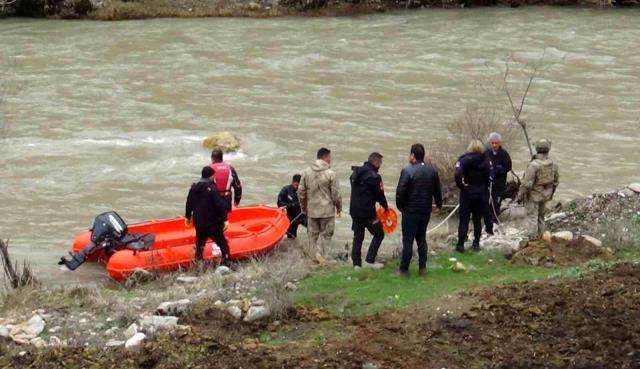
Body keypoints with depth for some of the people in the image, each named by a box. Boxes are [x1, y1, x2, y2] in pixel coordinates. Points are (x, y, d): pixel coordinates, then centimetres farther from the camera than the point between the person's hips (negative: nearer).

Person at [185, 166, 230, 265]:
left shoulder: (194, 187, 6)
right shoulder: (212, 189, -15)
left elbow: (189, 204, 15)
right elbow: (220, 205, -17)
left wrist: (188, 217, 28)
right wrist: (225, 219, -12)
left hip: (198, 223, 6)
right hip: (212, 223, -6)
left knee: (200, 243, 20)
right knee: (223, 243, -1)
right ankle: (226, 263, -8)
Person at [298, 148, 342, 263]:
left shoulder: (306, 172, 0)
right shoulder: (330, 174, -13)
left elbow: (301, 192, 5)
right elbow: (336, 194, -10)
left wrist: (303, 206, 19)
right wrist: (339, 208, 6)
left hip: (311, 210, 4)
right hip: (327, 210, -4)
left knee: (312, 235, 14)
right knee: (325, 235, 5)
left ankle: (312, 256, 17)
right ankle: (321, 255, -9)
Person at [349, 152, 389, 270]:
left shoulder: (355, 173, 8)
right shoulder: (373, 176, -17)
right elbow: (379, 194, -11)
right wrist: (385, 206, 9)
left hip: (354, 210, 7)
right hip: (367, 212, -7)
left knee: (358, 237, 15)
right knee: (378, 234, 7)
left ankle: (356, 263, 13)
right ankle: (369, 260, 0)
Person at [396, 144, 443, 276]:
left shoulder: (407, 171, -16)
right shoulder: (432, 171, 3)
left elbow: (400, 191, -18)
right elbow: (437, 191, 12)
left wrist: (400, 206, -1)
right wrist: (439, 204, 28)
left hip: (410, 212, -5)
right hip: (426, 211, 6)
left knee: (408, 241, 0)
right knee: (421, 239, 17)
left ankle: (404, 269, 2)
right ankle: (422, 267, 17)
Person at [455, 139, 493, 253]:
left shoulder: (464, 159, -10)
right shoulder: (486, 161, 0)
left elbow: (458, 174, -25)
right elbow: (490, 177, -7)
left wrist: (461, 185, -10)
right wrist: (484, 187, 2)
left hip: (467, 193, -3)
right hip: (481, 194, 3)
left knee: (464, 219, 3)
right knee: (477, 219, 14)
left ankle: (460, 244, 2)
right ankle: (476, 243, 17)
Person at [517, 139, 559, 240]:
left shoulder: (534, 165, -25)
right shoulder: (553, 164, -5)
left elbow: (527, 183, -24)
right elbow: (556, 181, 7)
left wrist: (520, 196, -14)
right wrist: (551, 193, 22)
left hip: (533, 195, -6)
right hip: (545, 195, 6)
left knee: (532, 217, 0)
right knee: (540, 216, 19)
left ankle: (533, 239, -1)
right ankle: (539, 238, 26)